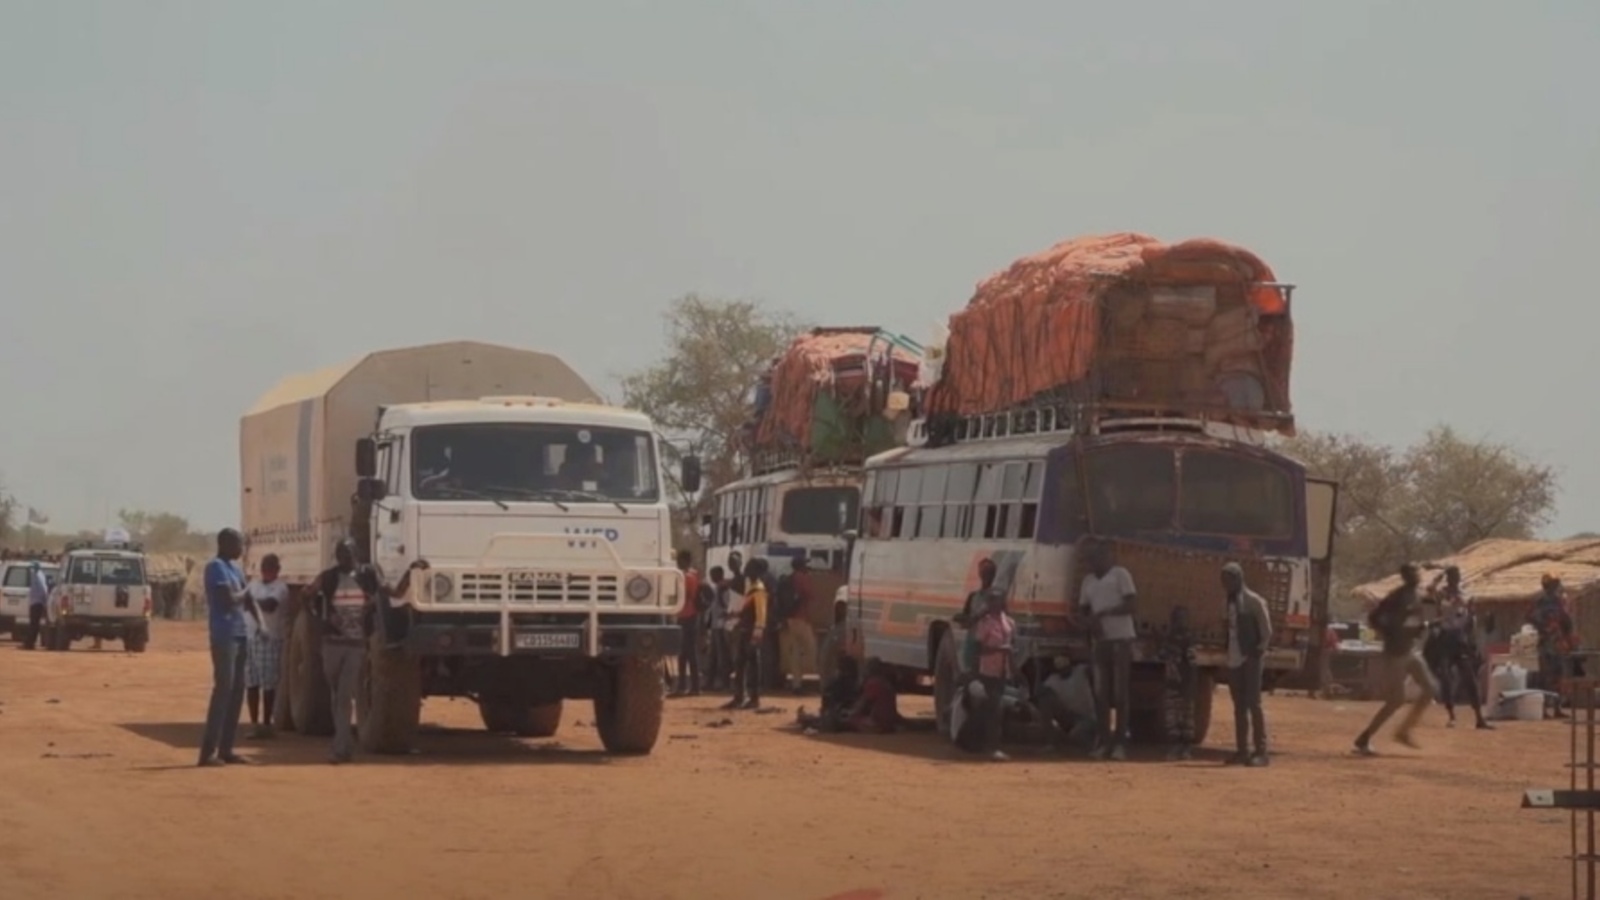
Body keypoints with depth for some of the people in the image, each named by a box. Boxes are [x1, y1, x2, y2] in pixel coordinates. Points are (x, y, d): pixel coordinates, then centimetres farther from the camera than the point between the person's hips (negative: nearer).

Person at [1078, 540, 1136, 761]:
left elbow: (1129, 606, -9)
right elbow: (1083, 608, 19)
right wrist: (1092, 621, -2)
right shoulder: (1088, 580, 16)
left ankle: (1120, 742, -5)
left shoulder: (1120, 575, -3)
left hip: (1121, 638, -6)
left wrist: (1103, 613, -15)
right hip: (1101, 640, 6)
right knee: (1101, 692, 4)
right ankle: (1104, 741, 9)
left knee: (1120, 692, -5)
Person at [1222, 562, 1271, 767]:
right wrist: (1226, 653, 10)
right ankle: (1242, 750, 13)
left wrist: (1259, 651, -14)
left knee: (1253, 704, -11)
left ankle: (1260, 751, -11)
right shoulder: (1229, 602, 15)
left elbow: (1267, 632, -8)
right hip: (1234, 660, 8)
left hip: (1250, 659, -8)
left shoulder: (1254, 601, -7)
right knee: (1239, 706, 9)